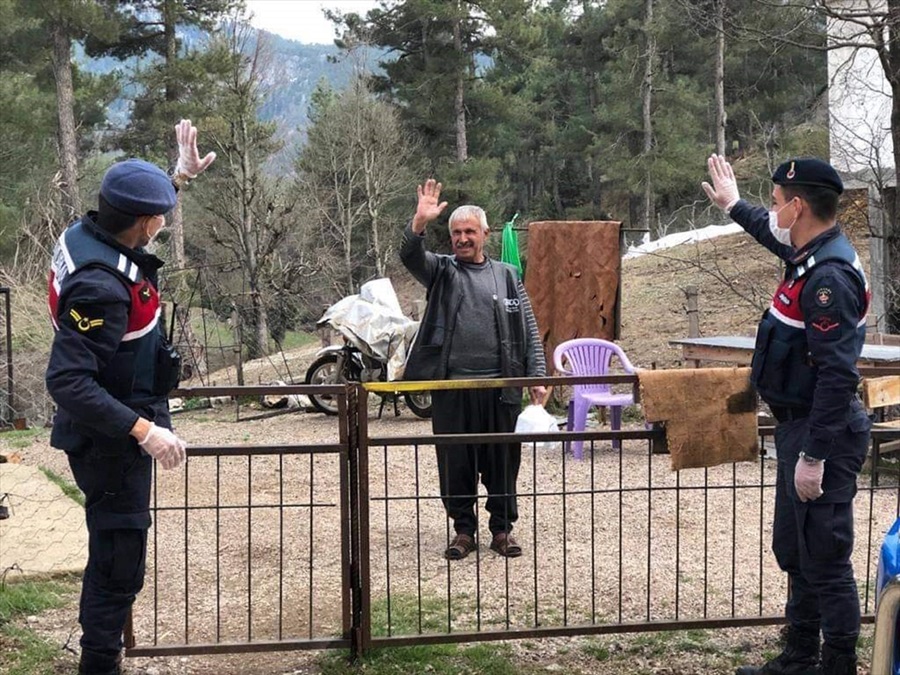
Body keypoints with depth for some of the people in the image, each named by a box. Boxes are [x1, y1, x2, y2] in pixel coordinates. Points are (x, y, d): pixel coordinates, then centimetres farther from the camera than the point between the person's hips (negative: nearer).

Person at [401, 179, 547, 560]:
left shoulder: (506, 276, 12)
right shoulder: (441, 271, 9)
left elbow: (529, 330, 9)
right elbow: (411, 257, -13)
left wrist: (537, 378, 1)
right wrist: (419, 223, -31)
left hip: (500, 385, 1)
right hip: (451, 385, -1)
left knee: (503, 459, 5)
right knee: (455, 461, 5)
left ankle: (502, 529, 18)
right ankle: (463, 530, 17)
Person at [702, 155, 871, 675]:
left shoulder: (830, 276, -23)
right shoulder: (811, 254, 8)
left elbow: (838, 374, -27)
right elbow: (774, 234, 34)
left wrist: (814, 456, -27)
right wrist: (734, 206, 48)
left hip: (823, 434, -11)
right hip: (800, 424, 11)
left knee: (825, 561, -3)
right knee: (795, 554, 20)